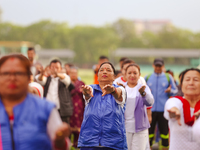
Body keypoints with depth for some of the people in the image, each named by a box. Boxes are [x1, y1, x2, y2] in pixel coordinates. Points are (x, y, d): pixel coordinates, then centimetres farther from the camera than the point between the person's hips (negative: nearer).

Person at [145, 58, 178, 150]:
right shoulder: (147, 77, 11)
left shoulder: (168, 77, 8)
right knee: (149, 130, 2)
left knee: (164, 130, 2)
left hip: (163, 109, -1)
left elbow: (175, 90, 9)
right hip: (150, 109, 1)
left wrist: (170, 91, -12)